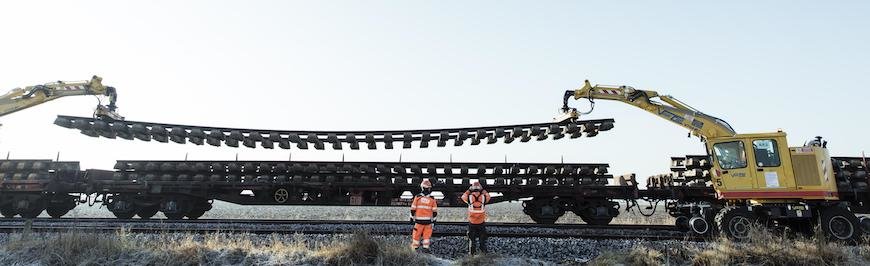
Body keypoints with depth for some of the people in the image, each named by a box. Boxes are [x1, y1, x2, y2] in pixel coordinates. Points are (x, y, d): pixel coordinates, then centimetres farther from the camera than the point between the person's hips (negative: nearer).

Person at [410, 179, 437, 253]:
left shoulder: (417, 197, -5)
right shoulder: (432, 199, -2)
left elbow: (413, 209, -2)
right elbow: (435, 211, 2)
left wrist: (412, 217, 10)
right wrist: (434, 219, 14)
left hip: (419, 220, -1)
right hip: (428, 220, 1)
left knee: (417, 235, 8)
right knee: (427, 235, 10)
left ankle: (415, 248, 13)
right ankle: (426, 248, 8)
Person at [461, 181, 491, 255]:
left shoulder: (469, 198, -12)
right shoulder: (484, 197, -11)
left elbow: (463, 196, 10)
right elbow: (488, 195, 13)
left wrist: (469, 190, 15)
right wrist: (483, 190, 17)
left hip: (472, 223, 0)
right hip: (482, 223, 0)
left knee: (471, 239, 14)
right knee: (482, 239, 16)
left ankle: (471, 253, 20)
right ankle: (483, 251, 21)